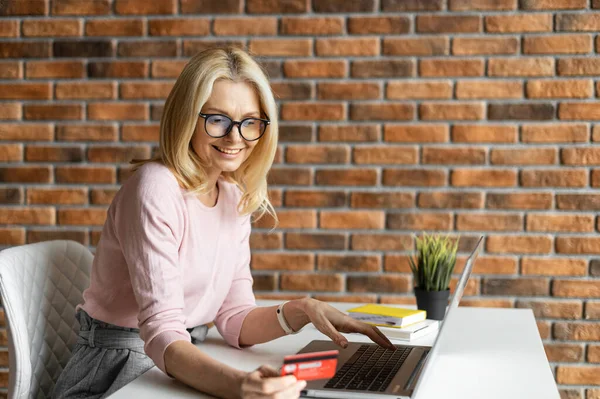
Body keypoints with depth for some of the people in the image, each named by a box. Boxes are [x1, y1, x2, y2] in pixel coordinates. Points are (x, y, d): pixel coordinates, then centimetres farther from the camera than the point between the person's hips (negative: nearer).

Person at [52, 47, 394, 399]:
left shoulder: (234, 197, 4)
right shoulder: (155, 189, -19)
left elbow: (235, 320, 4)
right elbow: (163, 335, -26)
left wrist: (301, 311, -14)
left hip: (188, 367, 7)